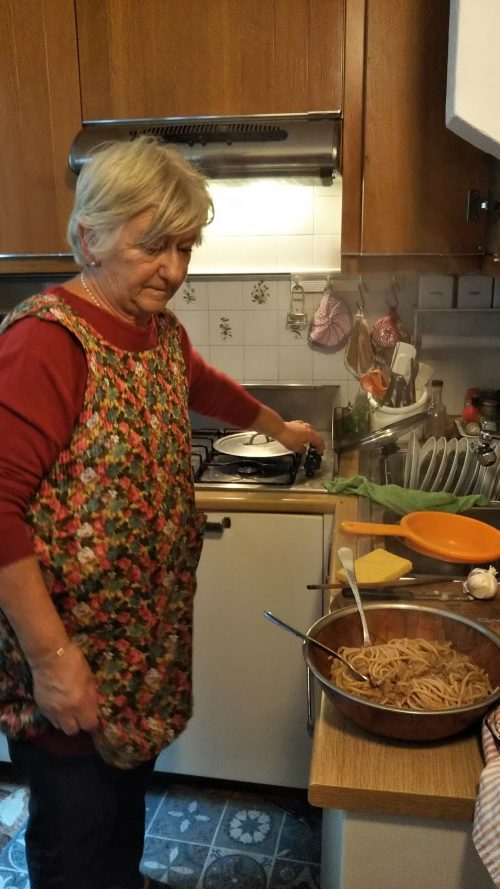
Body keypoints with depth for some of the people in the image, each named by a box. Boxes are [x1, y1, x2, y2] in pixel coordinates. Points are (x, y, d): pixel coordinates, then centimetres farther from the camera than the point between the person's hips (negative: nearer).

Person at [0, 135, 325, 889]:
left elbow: (204, 386, 25)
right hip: (71, 657, -7)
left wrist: (280, 429, 37)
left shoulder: (161, 329, 4)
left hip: (149, 632, 8)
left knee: (131, 787, 26)